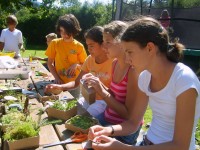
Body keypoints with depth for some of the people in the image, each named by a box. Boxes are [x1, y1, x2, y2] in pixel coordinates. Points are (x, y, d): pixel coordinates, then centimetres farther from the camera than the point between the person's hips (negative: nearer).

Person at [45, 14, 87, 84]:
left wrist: (76, 65, -15)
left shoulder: (79, 46, -2)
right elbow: (50, 63, 3)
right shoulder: (54, 43, -1)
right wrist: (56, 78, -9)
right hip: (60, 82, 0)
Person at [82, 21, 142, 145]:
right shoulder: (115, 63, 1)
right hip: (108, 118, 7)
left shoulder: (134, 69, -22)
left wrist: (102, 91, -24)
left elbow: (129, 114, -20)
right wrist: (99, 85, -8)